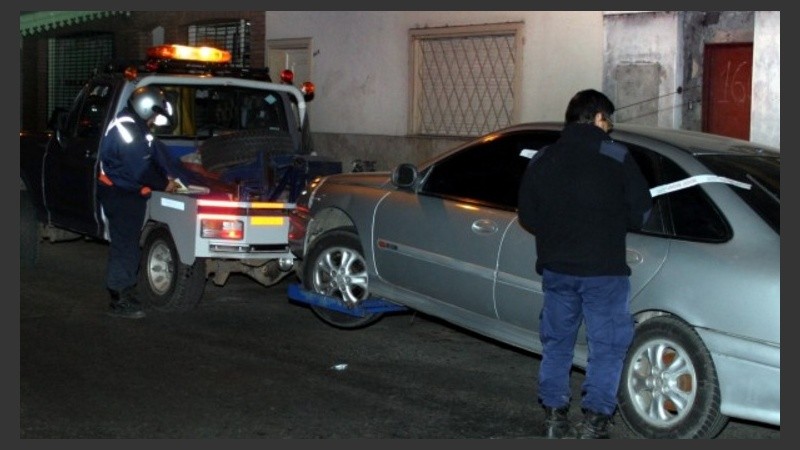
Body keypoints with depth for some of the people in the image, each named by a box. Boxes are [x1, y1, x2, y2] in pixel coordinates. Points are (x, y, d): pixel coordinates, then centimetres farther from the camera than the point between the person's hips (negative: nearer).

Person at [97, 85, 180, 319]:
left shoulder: (137, 126, 10)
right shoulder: (127, 130, -23)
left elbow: (153, 154, 15)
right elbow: (140, 170, -24)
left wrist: (167, 176, 2)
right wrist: (164, 185, -11)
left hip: (128, 193, 11)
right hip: (120, 195, -11)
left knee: (129, 245, 17)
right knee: (125, 247, -6)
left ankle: (126, 294, 28)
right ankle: (120, 302, 1)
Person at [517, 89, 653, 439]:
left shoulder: (541, 160, 5)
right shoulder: (616, 157, -8)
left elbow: (527, 216, 8)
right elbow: (641, 211, -5)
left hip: (555, 269, 4)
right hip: (603, 271, -4)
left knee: (556, 342, 15)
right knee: (607, 345, 6)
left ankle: (554, 418, 19)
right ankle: (594, 421, 4)